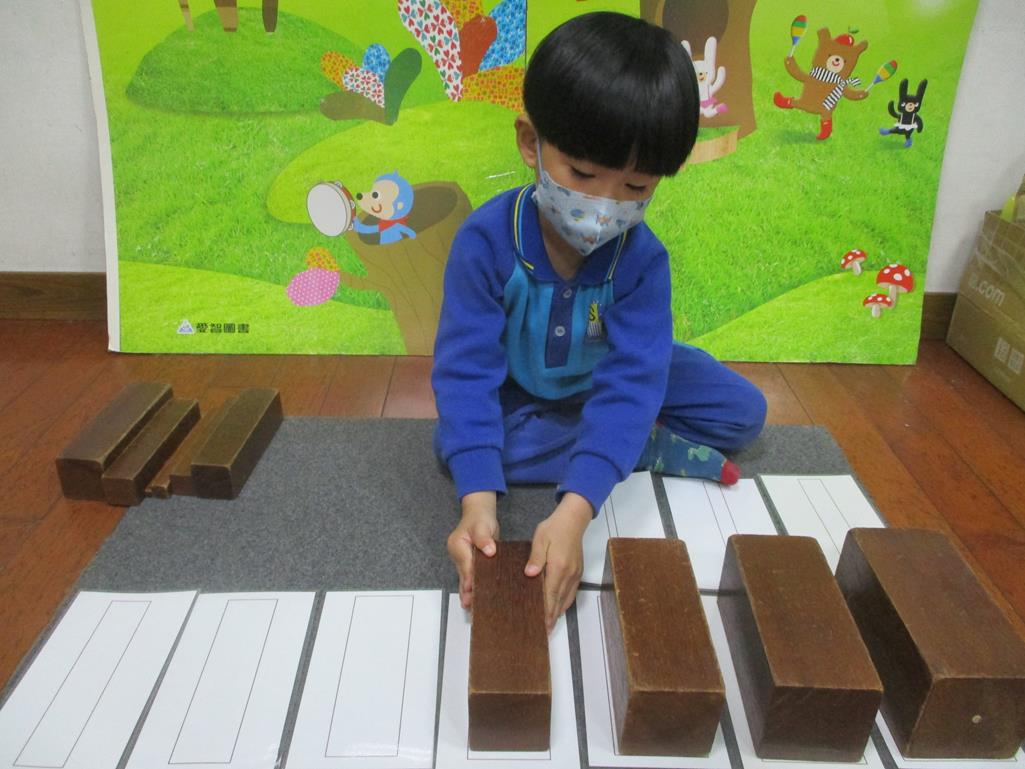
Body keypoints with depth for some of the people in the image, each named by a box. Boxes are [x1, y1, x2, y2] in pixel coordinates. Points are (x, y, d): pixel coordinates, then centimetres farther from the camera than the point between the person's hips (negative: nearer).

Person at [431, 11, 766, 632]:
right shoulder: (486, 240, -31)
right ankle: (659, 451, -21)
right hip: (515, 388, 1)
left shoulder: (643, 258, -27)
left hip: (602, 379, 0)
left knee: (744, 412, -7)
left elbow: (631, 382, -36)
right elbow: (467, 371, -34)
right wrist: (479, 500, -49)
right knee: (455, 441, -32)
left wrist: (574, 510, -51)